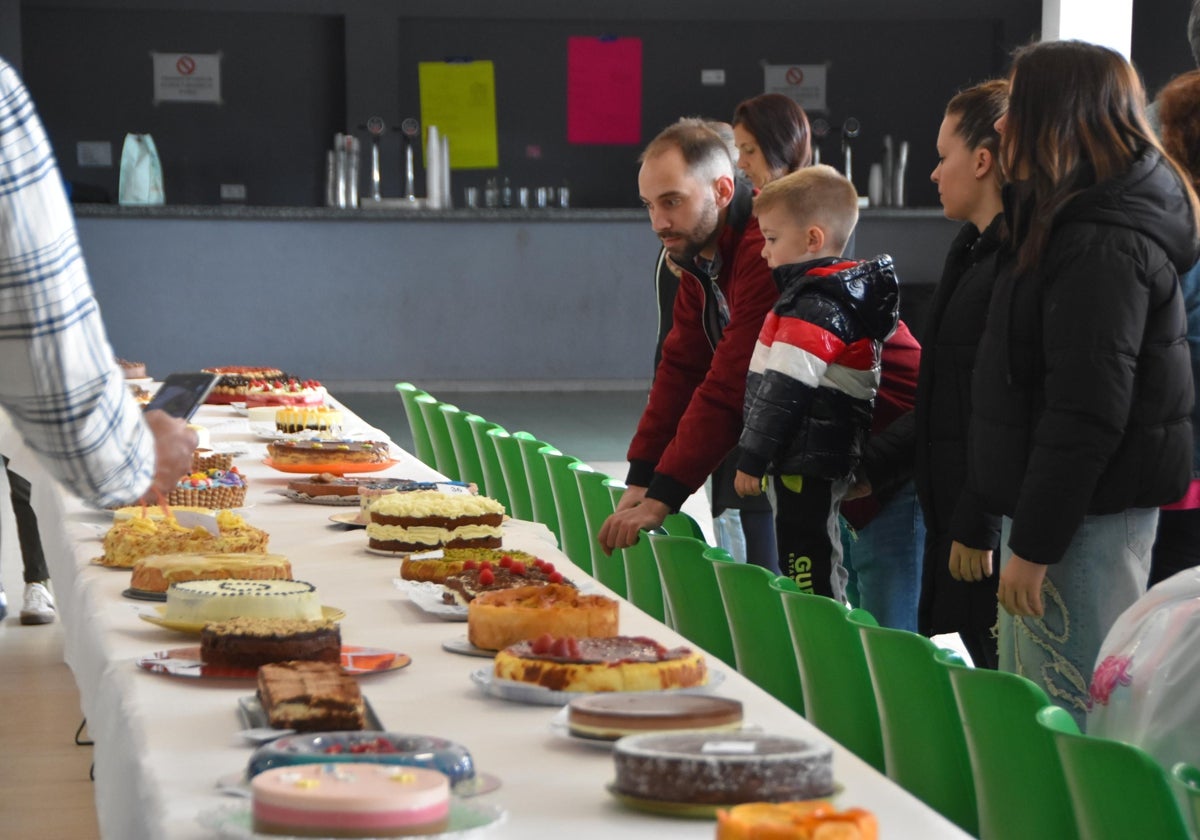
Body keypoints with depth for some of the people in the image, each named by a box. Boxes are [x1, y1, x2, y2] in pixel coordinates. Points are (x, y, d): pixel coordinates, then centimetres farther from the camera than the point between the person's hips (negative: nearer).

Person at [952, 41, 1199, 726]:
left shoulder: (1104, 246, -17)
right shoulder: (1064, 225, 16)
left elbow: (1087, 413, -23)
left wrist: (1034, 546, -21)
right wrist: (979, 521, 22)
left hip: (1085, 519, -11)